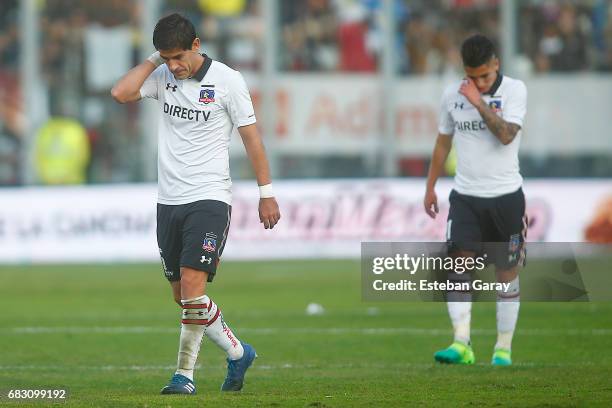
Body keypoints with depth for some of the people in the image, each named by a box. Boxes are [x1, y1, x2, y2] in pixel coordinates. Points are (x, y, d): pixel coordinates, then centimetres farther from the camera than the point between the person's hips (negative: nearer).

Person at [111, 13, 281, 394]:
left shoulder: (226, 80, -7)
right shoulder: (162, 76, 5)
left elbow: (251, 135, -1)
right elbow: (121, 93, -11)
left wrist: (267, 193, 0)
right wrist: (153, 60, -7)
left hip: (210, 198, -5)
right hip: (169, 201, 5)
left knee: (192, 284, -18)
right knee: (184, 296, 10)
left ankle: (185, 373, -11)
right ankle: (238, 353, 28)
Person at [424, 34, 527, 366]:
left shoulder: (514, 90, -7)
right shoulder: (452, 95, 3)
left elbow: (506, 135, -21)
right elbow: (443, 142, 15)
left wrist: (478, 102, -21)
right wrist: (430, 187, 16)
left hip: (506, 196, -2)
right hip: (465, 196, 2)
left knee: (507, 272, 3)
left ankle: (503, 348, 13)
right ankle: (461, 344, -18)